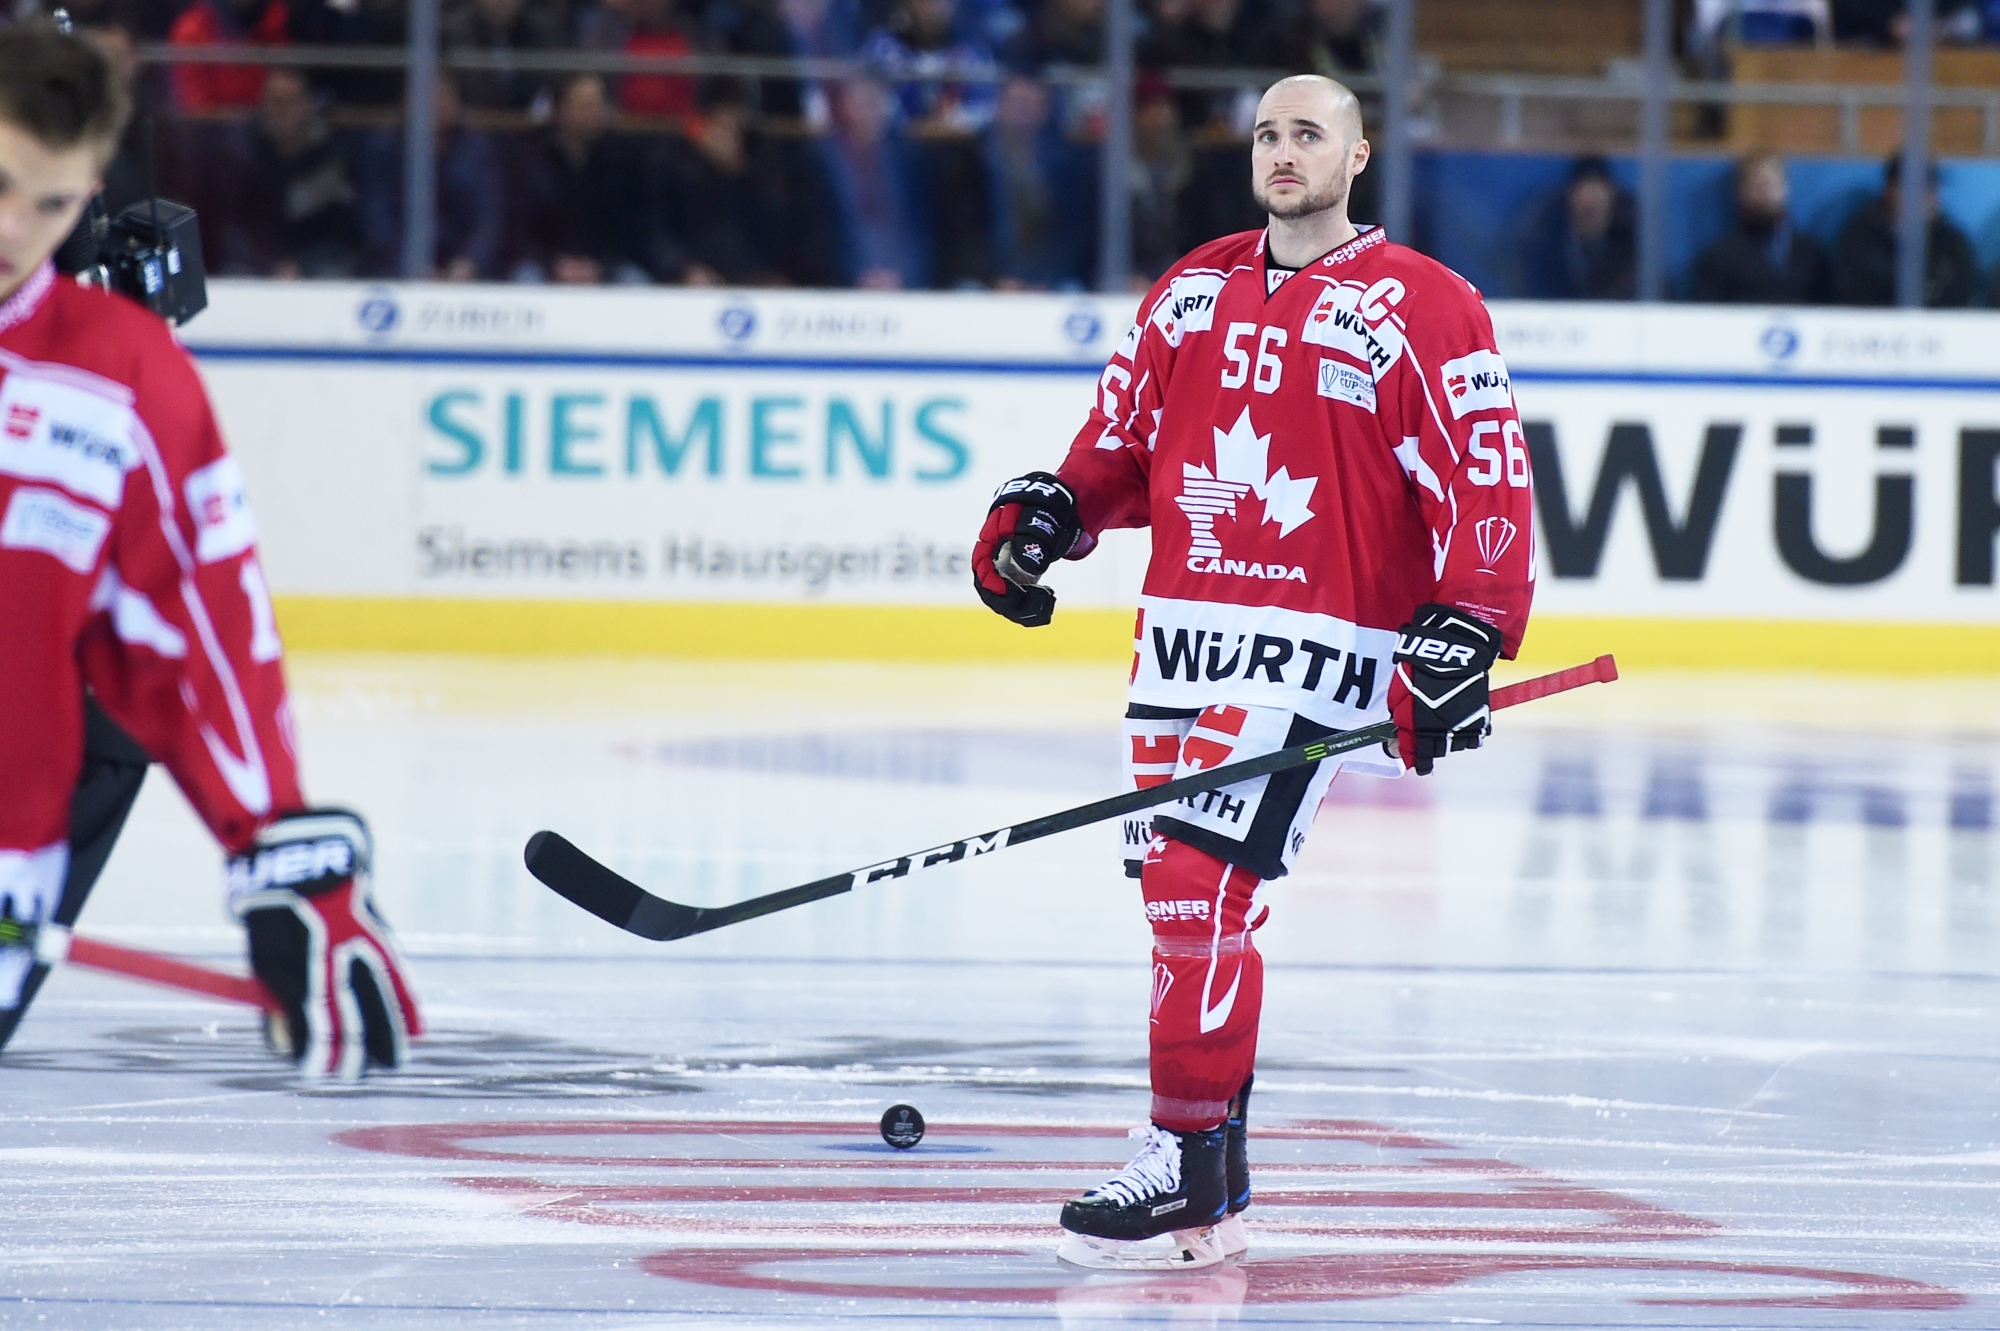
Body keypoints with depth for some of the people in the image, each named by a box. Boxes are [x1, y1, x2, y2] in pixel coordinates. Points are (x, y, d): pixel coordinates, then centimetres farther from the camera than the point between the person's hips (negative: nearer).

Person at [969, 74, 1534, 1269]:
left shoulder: (1422, 309, -4)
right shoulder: (1194, 292, 16)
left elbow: (1489, 482, -8)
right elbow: (1125, 434, 21)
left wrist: (1464, 636, -17)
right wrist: (1050, 509, 2)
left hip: (1316, 643, -7)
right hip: (1184, 627, 7)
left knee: (1204, 883, -18)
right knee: (1178, 892, 8)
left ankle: (1191, 1177, -15)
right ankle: (1207, 1171, 18)